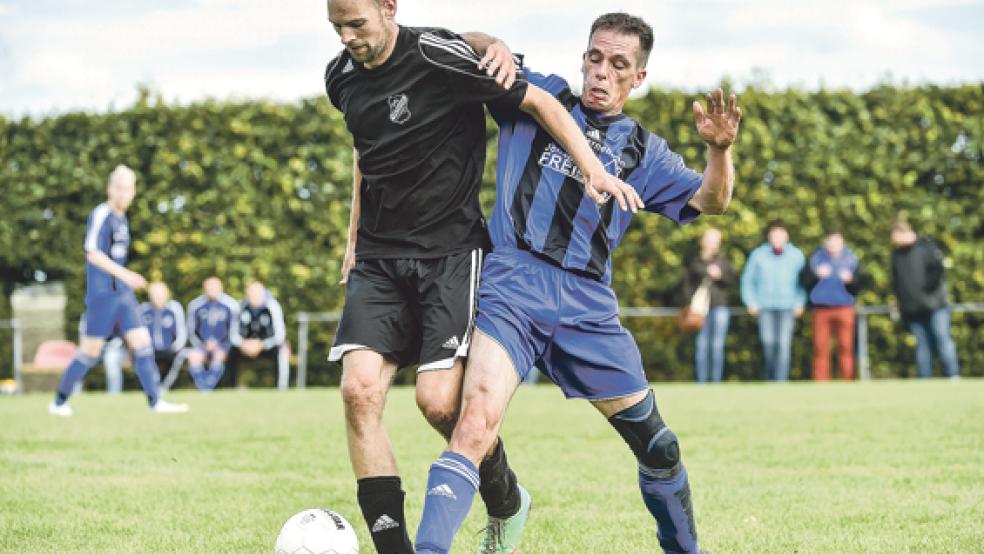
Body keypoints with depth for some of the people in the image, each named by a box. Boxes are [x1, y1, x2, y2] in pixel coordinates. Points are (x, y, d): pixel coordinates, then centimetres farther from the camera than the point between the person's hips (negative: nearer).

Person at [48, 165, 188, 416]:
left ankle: (155, 401, -3)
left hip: (123, 293, 8)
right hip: (101, 293, -8)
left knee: (142, 343, -2)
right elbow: (92, 253, -20)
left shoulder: (122, 218, 15)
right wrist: (124, 274, -26)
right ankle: (59, 401, 11)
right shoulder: (101, 214, -11)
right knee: (91, 351, -2)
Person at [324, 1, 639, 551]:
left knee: (440, 402, -15)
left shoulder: (437, 58, -14)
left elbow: (540, 101, -8)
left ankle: (507, 501, 17)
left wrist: (594, 169, -16)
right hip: (378, 258, 5)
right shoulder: (341, 77, 6)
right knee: (359, 390, -15)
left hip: (450, 252, -5)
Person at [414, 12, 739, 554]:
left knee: (658, 447, 10)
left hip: (588, 304, 3)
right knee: (476, 424, -26)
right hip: (511, 285, -3)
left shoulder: (642, 150, 17)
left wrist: (719, 148, -11)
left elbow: (709, 201, 9)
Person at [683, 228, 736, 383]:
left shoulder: (723, 261, 9)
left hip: (719, 307, -1)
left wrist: (720, 275, -16)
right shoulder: (695, 262, 10)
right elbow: (688, 284, 11)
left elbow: (733, 279, 2)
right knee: (701, 345, -1)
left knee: (717, 345, -4)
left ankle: (717, 381, -2)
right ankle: (701, 382, 2)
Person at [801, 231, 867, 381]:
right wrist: (816, 275, -14)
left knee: (846, 348, -3)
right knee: (820, 348, 0)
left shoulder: (850, 259, 5)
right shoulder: (816, 258, 6)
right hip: (821, 308, 1)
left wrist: (850, 280, -19)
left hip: (844, 308, -1)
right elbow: (805, 282, 3)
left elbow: (859, 285, 0)